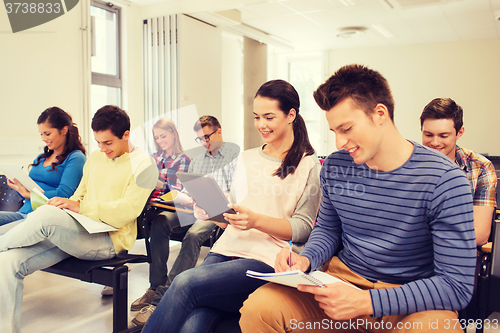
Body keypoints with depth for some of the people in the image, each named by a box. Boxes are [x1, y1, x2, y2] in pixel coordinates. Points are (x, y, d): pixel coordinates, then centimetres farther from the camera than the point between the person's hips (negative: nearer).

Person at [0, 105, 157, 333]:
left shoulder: (142, 165, -5)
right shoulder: (95, 158, 18)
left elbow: (129, 209, -15)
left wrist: (80, 207, -20)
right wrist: (66, 204, 0)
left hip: (110, 240, -7)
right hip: (80, 233, 7)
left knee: (45, 215, -30)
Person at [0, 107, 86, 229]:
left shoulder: (75, 158, -3)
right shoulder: (41, 158, 24)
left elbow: (63, 195, -13)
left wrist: (27, 194, -8)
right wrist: (19, 187, 2)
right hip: (23, 213, 8)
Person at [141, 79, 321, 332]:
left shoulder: (309, 166, 3)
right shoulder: (246, 158, 20)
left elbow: (303, 228, -4)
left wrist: (256, 220, -19)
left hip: (266, 261, -4)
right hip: (227, 250, 4)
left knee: (185, 283, -28)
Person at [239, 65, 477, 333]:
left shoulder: (443, 180, -15)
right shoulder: (334, 167, 0)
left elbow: (457, 285, -16)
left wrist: (366, 301, -25)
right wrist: (305, 260, -8)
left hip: (414, 300, -3)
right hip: (342, 280, 3)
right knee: (257, 308, -19)